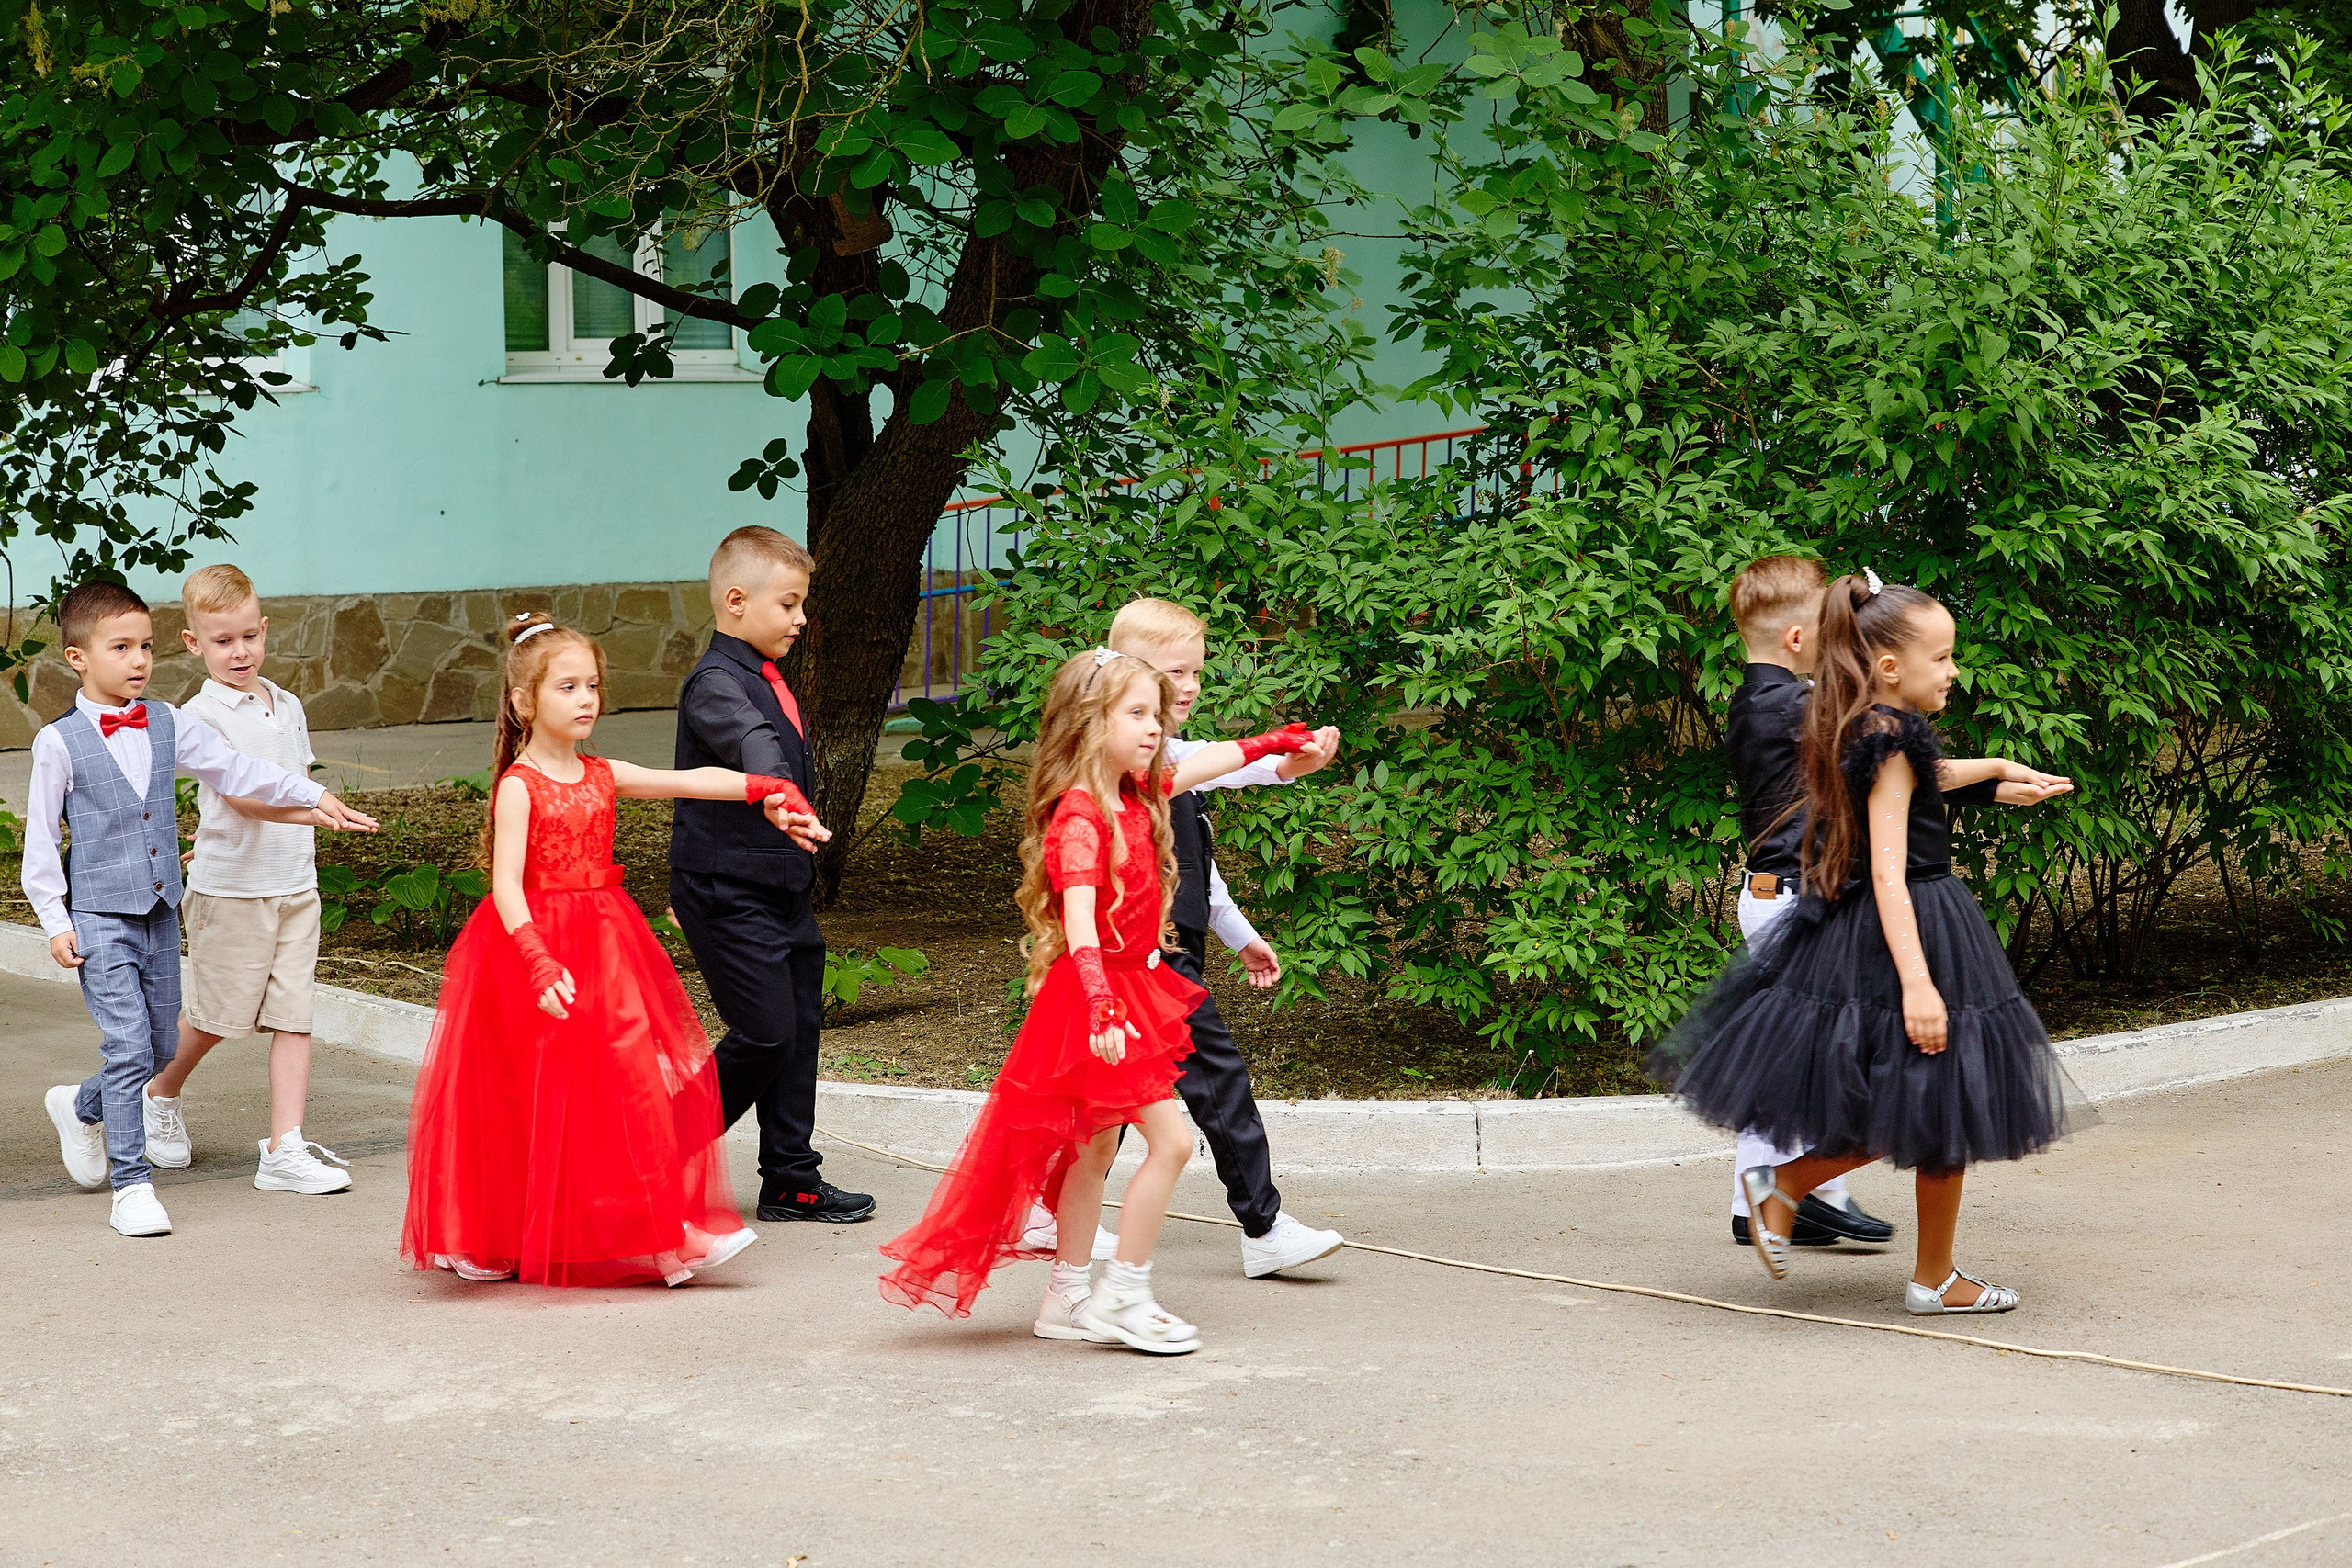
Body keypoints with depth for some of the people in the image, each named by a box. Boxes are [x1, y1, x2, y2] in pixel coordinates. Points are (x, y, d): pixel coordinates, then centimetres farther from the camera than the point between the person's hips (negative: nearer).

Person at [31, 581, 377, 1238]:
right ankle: (131, 1183, -2)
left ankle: (81, 1108, 39)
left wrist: (315, 797, 8)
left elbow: (233, 768, 12)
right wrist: (56, 922, -6)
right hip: (98, 915, -5)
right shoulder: (60, 743, -7)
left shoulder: (167, 725, 6)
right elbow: (40, 837, -3)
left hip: (159, 912, 5)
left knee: (161, 1046, 11)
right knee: (128, 1046, -11)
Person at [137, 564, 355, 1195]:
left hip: (295, 885, 5)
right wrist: (311, 810, -37)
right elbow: (238, 794, -25)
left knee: (293, 1017, 0)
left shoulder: (288, 706, 10)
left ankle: (286, 1149, -1)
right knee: (214, 1015, 7)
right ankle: (160, 1096, 34)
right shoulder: (201, 716, -12)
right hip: (230, 888, -5)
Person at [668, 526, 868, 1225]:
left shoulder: (769, 680, 14)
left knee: (799, 1028, 10)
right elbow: (749, 739, -37)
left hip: (783, 887, 9)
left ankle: (792, 1180, 19)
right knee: (766, 1033, -10)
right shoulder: (715, 684, -16)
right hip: (730, 895, -9)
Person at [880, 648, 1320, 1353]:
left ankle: (1067, 1297, 22)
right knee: (1170, 1140, -11)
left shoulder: (1136, 797, 7)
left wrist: (1270, 745, 38)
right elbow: (1078, 919, -32)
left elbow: (1203, 763, 28)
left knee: (1095, 1150, 14)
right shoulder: (1080, 817, -21)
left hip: (1132, 988, 10)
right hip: (1100, 995, -10)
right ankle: (1123, 1297, -5)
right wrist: (1101, 1005, -43)